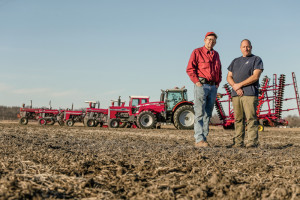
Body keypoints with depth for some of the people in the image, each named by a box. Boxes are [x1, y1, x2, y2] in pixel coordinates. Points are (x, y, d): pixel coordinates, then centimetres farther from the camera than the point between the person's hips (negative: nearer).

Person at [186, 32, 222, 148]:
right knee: (200, 113, -10)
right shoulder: (197, 52, 0)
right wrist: (197, 82, -12)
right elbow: (190, 69, -6)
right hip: (201, 86, -6)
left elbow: (219, 70, 27)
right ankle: (199, 140, -12)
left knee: (208, 114, 6)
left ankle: (204, 138, 10)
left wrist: (218, 83, 13)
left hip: (213, 87, 7)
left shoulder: (216, 54, 19)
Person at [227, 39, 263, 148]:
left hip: (250, 94, -5)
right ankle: (238, 142, 5)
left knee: (251, 118, -11)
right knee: (238, 119, 3)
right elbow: (229, 77, 16)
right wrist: (235, 87, -4)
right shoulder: (235, 61, 24)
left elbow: (255, 77, -5)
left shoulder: (256, 59, 9)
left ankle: (253, 142, -11)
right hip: (236, 94, 5)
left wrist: (239, 85, -8)